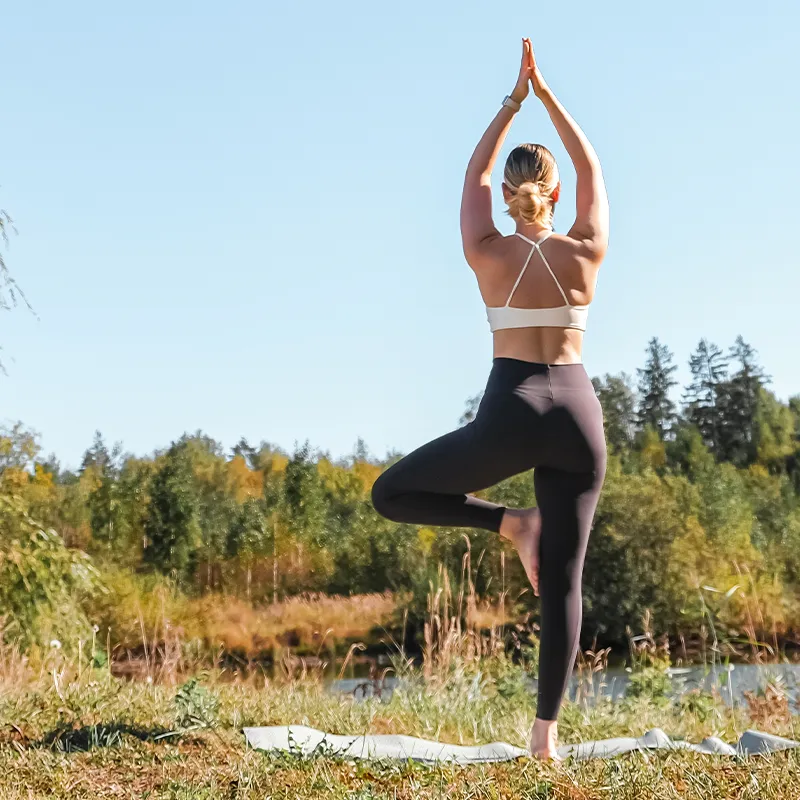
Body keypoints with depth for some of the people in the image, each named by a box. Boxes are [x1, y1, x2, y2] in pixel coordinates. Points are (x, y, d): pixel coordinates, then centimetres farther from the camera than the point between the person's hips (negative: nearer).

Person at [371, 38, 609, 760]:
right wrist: (547, 94, 19)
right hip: (578, 416, 3)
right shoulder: (587, 252, 1)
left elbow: (475, 172, 15)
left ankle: (511, 522, -1)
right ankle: (547, 728, 2)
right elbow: (592, 170, 16)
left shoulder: (488, 253, -1)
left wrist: (514, 100, 20)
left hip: (510, 414, -2)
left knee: (392, 494, 15)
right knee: (563, 580, 5)